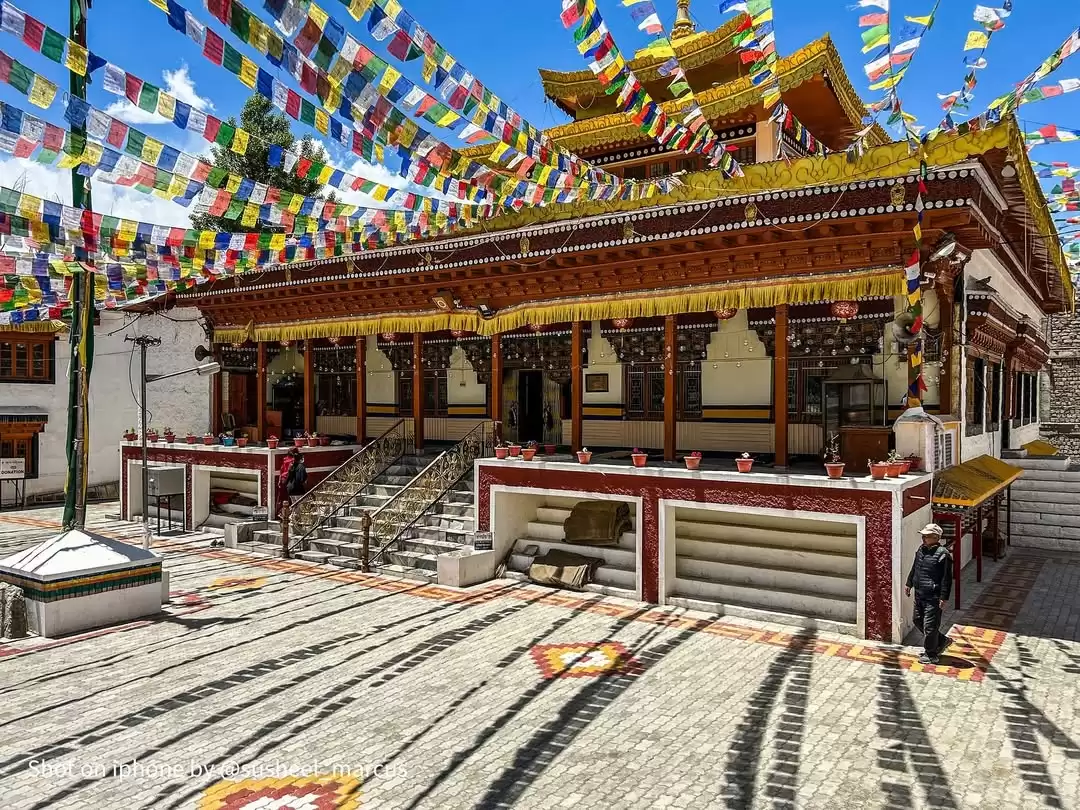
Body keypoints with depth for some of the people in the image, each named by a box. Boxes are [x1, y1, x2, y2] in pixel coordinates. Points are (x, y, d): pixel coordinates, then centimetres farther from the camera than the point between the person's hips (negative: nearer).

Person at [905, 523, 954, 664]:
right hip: (919, 594, 9)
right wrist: (909, 584, 21)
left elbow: (947, 578, -16)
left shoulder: (943, 554, -17)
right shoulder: (921, 550, 8)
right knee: (918, 621, 18)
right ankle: (942, 641, 35)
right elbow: (914, 568, 21)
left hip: (933, 597, -9)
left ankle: (931, 655, 13)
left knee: (930, 626, -1)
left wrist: (944, 598, -17)